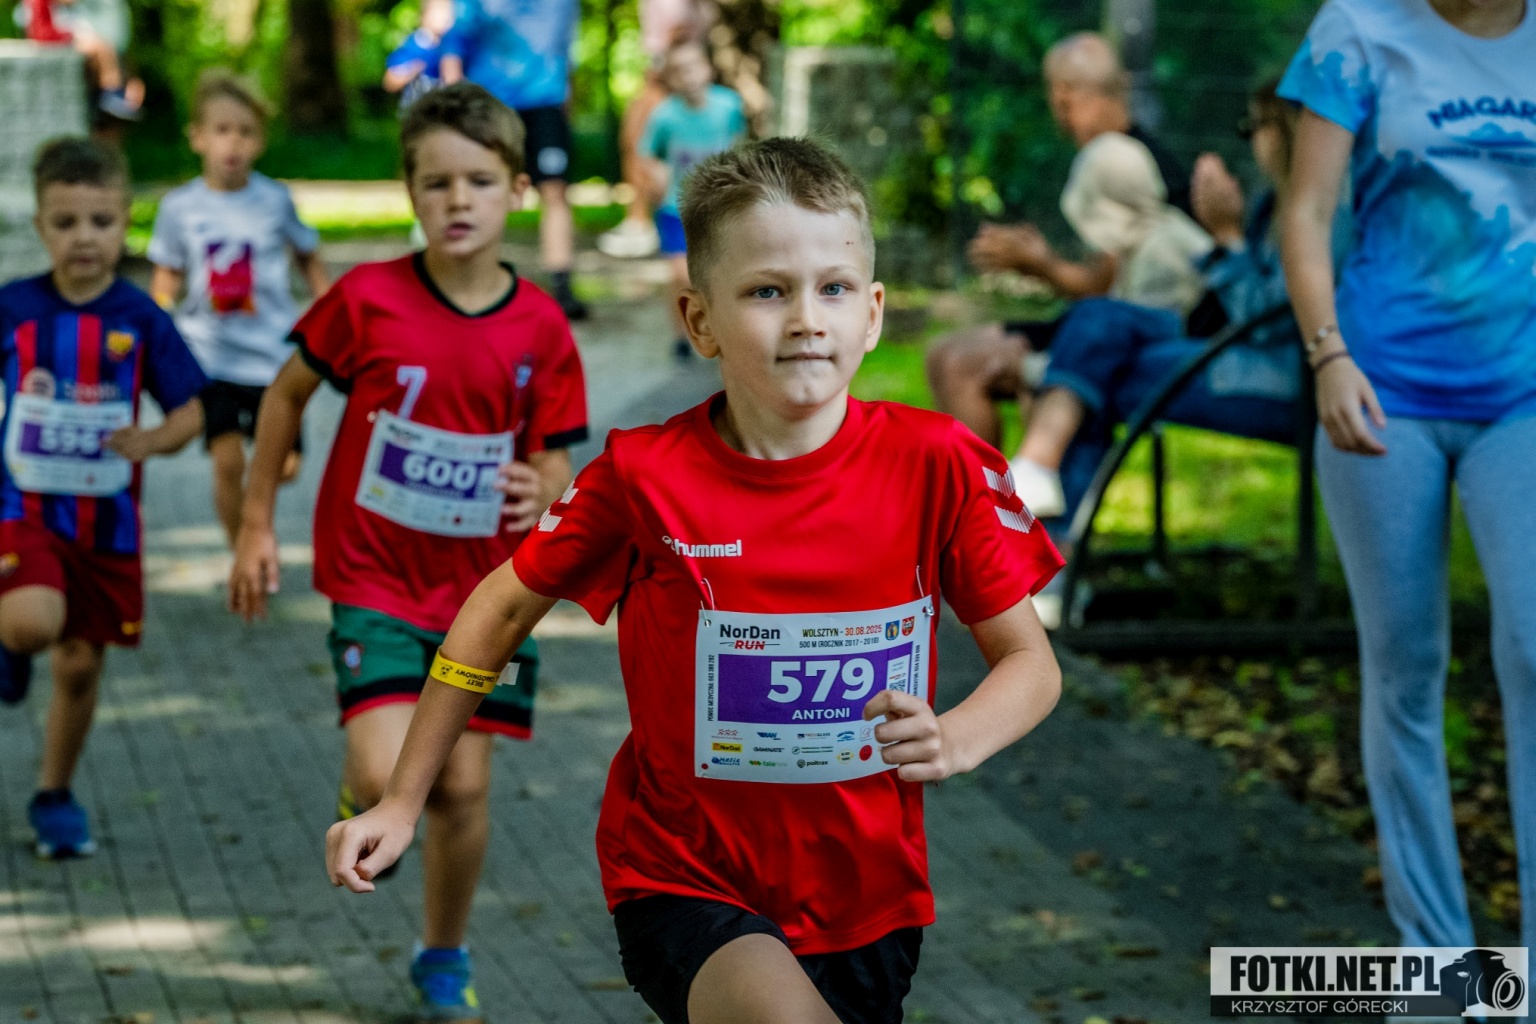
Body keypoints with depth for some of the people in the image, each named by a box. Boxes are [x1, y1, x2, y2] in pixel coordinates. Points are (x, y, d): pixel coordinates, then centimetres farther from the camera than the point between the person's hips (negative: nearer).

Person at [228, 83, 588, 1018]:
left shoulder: (541, 327, -7)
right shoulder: (368, 300, -11)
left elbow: (554, 458, 1)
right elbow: (288, 394, 4)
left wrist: (539, 491, -23)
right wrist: (257, 524, 5)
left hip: (487, 584, 2)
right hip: (376, 578, -2)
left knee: (464, 784, 6)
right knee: (388, 776, -19)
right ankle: (360, 802, 20)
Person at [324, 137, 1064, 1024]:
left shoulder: (938, 466, -10)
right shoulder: (646, 476, -11)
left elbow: (1032, 663, -2)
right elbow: (503, 609, 4)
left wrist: (955, 742, -24)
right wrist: (402, 801, 7)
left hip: (865, 897, 3)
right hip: (686, 882, -3)